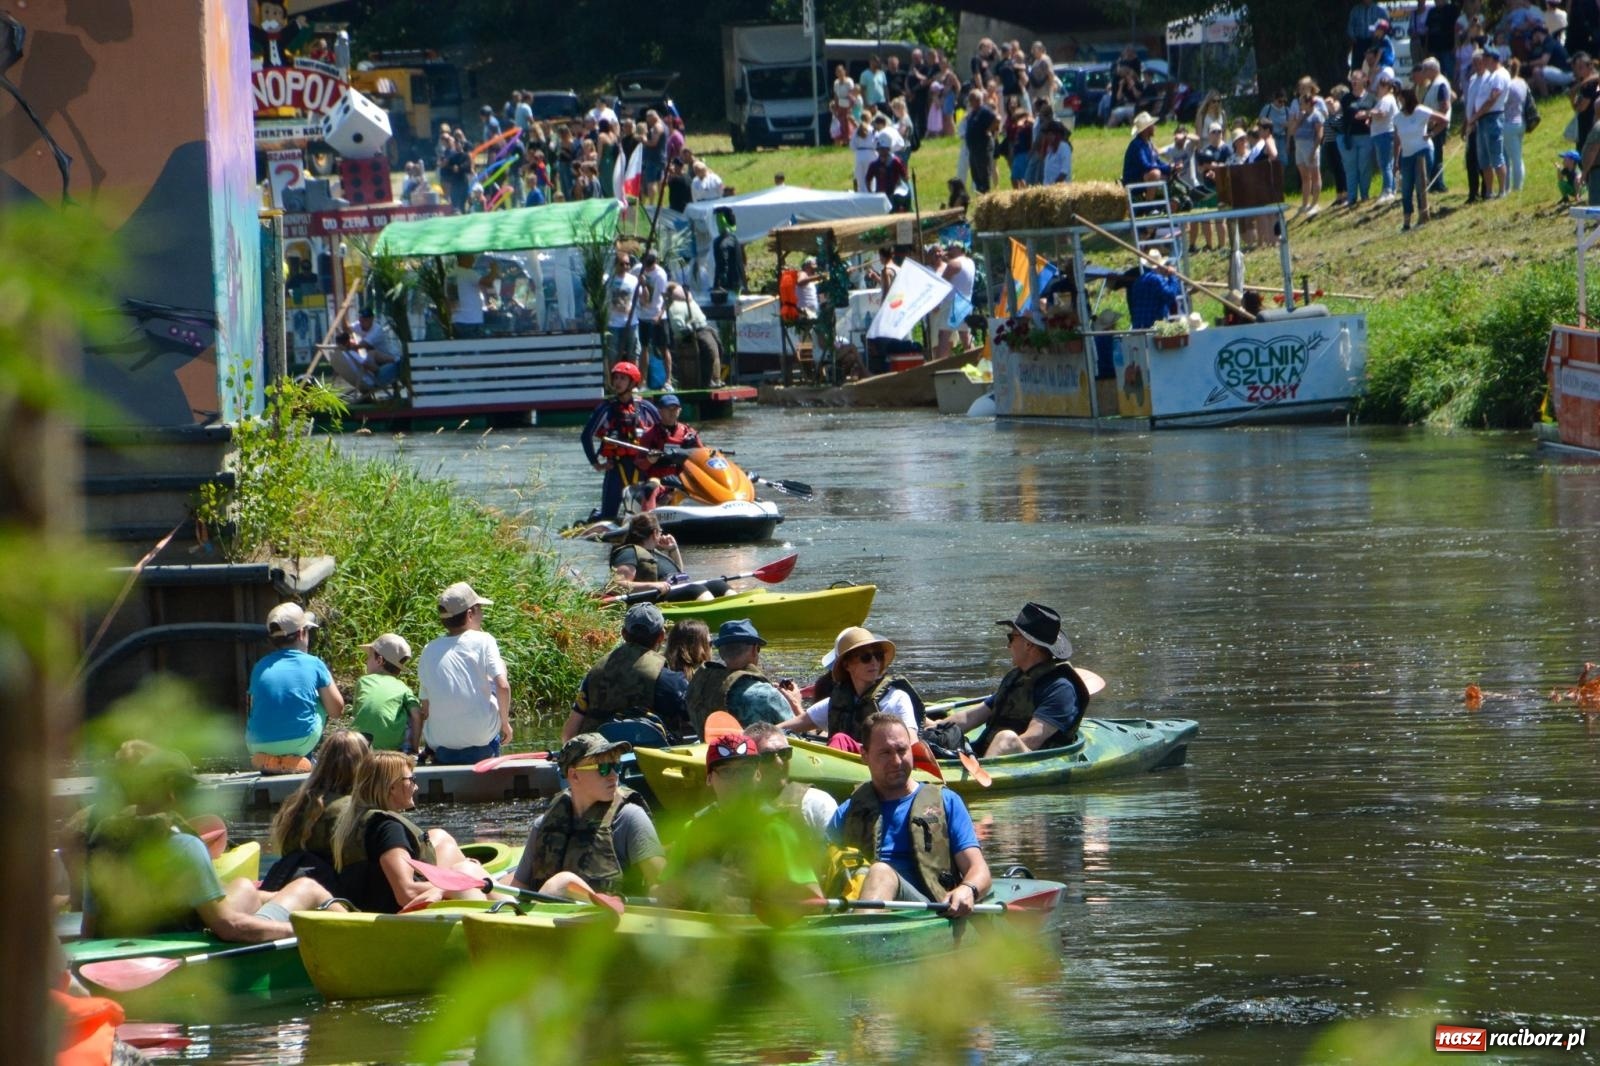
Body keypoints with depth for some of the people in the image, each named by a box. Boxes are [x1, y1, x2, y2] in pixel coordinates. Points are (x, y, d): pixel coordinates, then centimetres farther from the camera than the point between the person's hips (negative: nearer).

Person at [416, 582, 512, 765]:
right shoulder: (483, 641, -5)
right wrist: (505, 723, 2)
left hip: (440, 744, 4)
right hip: (481, 740, -4)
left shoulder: (429, 651, 4)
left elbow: (425, 707, 6)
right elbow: (503, 686, -14)